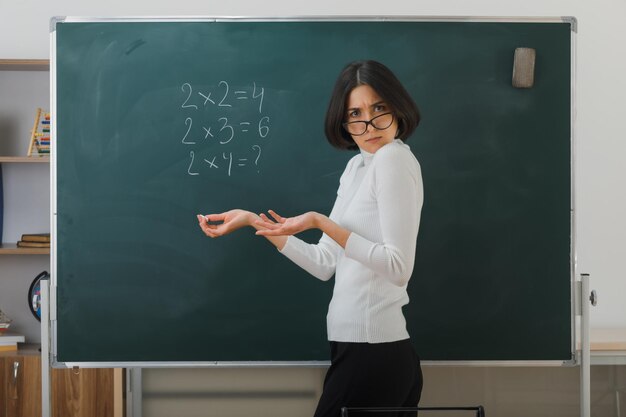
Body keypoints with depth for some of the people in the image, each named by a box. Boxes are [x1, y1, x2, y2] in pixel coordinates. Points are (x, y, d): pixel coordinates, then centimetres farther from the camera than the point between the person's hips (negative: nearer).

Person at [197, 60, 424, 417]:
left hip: (372, 352, -8)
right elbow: (324, 264, 12)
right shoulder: (357, 166, 15)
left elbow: (398, 267, -19)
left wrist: (321, 222, -21)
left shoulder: (393, 157, -11)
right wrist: (252, 220, 12)